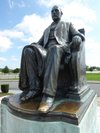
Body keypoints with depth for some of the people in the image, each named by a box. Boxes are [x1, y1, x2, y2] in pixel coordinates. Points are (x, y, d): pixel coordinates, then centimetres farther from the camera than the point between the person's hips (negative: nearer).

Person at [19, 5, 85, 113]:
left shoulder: (68, 24, 29)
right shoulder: (47, 30, 38)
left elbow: (80, 35, 14)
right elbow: (40, 43, 28)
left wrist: (77, 37, -14)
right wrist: (33, 46, 2)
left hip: (61, 48, -3)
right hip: (45, 50, 4)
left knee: (53, 49, -41)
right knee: (28, 50, -28)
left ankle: (49, 94, -48)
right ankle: (34, 87, -34)